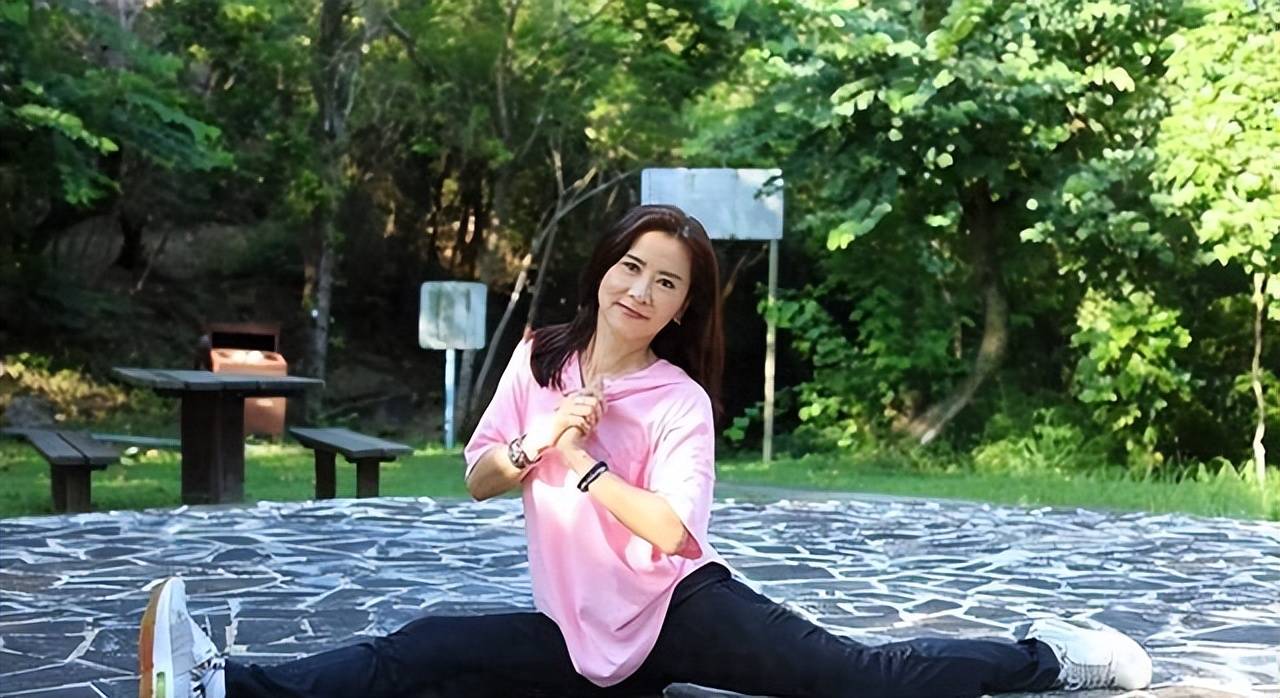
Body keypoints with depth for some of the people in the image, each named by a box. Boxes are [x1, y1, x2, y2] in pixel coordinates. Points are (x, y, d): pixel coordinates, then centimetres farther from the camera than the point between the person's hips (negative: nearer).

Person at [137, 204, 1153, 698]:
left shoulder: (681, 400, -10)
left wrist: (585, 463, -20)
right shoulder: (539, 359, 4)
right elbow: (476, 479, 8)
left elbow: (670, 528, -22)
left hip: (678, 609, -4)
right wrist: (532, 452, -12)